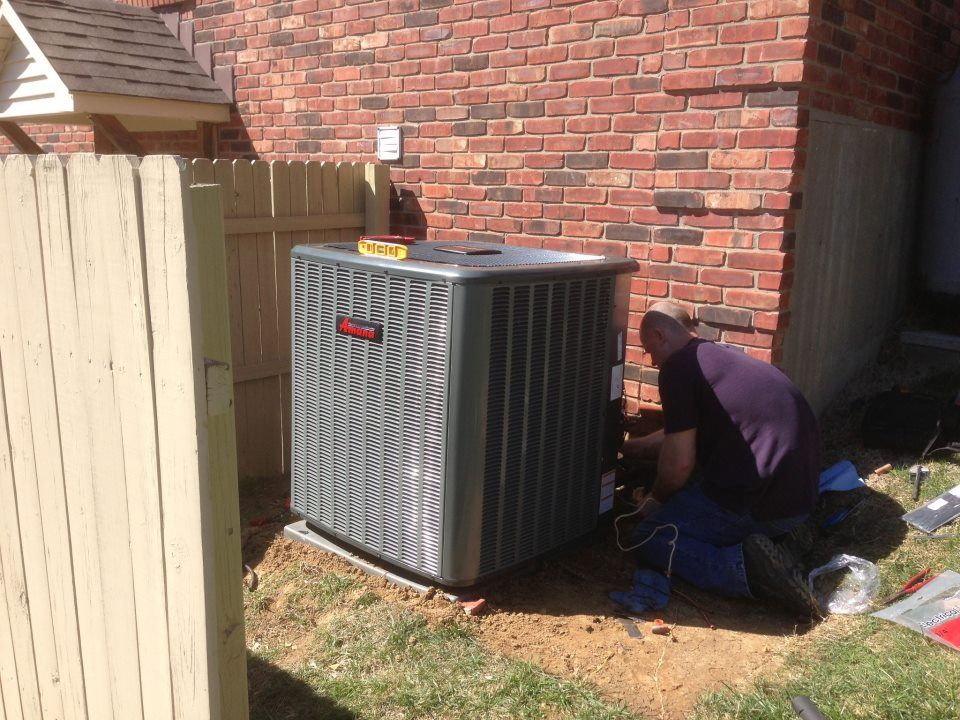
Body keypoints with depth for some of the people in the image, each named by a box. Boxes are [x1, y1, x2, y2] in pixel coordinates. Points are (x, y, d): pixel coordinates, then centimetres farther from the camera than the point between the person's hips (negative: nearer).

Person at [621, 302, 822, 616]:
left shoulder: (679, 365, -10)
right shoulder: (720, 354, 18)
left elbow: (679, 462, -14)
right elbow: (685, 434, 30)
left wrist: (655, 500, 6)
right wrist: (625, 447, 39)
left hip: (759, 501, -9)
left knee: (649, 539, 1)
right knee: (690, 494, 31)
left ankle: (747, 566, -17)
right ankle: (777, 534, 11)